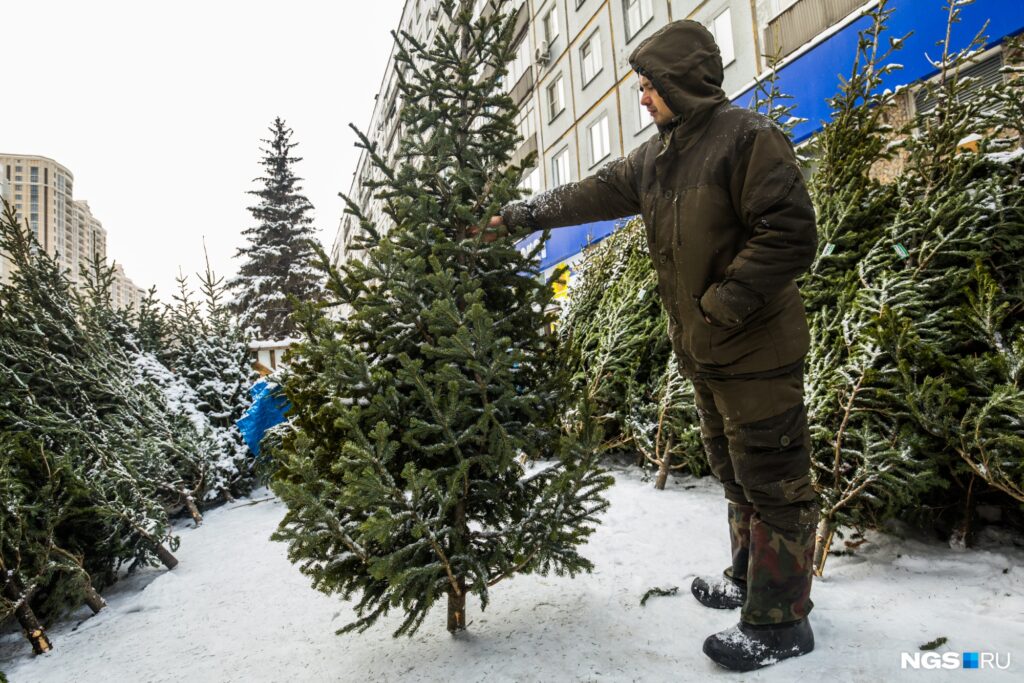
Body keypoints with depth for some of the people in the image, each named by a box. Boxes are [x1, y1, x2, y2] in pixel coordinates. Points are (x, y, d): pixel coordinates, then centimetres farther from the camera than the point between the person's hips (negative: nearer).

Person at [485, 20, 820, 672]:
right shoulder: (656, 157, 13)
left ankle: (779, 620, 14)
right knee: (736, 472, 19)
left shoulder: (748, 135, -12)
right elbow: (592, 195, 19)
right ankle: (751, 577, 36)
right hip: (705, 351, 9)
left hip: (755, 349, -8)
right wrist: (520, 216, 18)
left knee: (774, 481, 1)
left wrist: (721, 305, -19)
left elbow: (791, 235, -20)